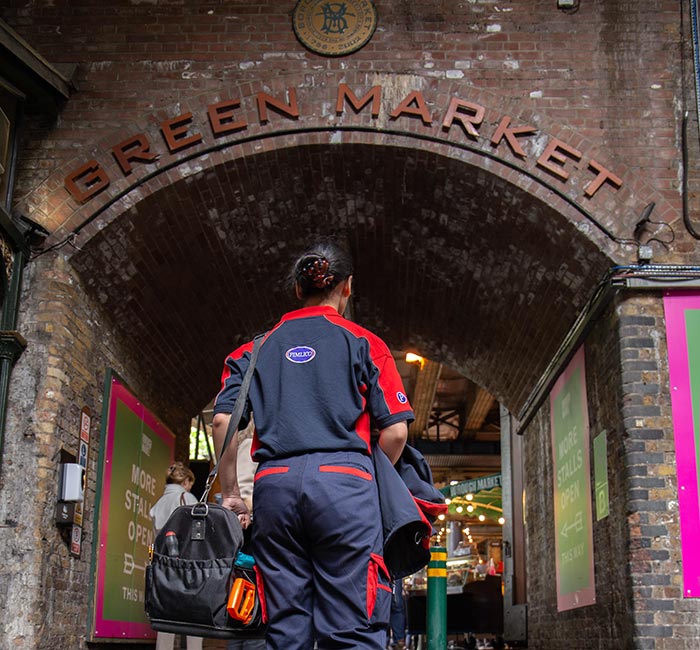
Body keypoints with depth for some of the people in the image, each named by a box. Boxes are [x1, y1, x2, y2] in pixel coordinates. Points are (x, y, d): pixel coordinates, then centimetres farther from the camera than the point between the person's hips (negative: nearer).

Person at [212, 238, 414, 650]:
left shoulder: (257, 348, 18)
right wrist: (375, 481, 17)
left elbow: (223, 420, 5)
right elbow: (395, 431, 2)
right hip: (343, 482, -3)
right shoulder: (364, 343, 10)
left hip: (275, 484, 3)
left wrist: (230, 494, 11)